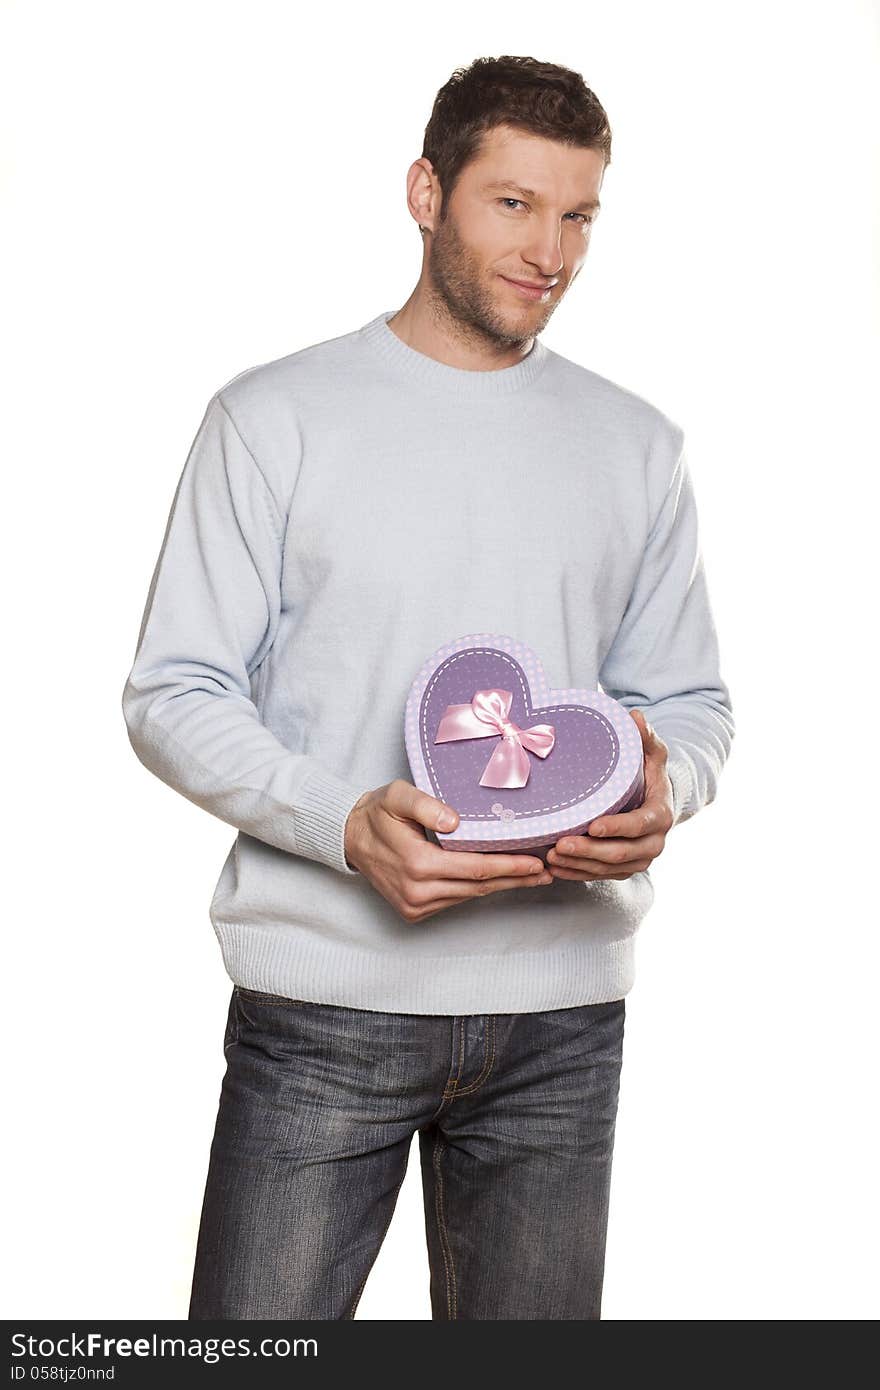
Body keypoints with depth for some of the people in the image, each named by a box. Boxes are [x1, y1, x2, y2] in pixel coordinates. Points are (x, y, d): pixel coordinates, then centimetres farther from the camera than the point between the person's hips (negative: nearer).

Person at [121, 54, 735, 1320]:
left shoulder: (637, 448, 12)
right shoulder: (274, 420, 0)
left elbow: (691, 703, 14)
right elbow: (174, 696, -4)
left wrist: (660, 797, -11)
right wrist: (347, 824, -20)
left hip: (563, 1018, 3)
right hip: (324, 997, -3)